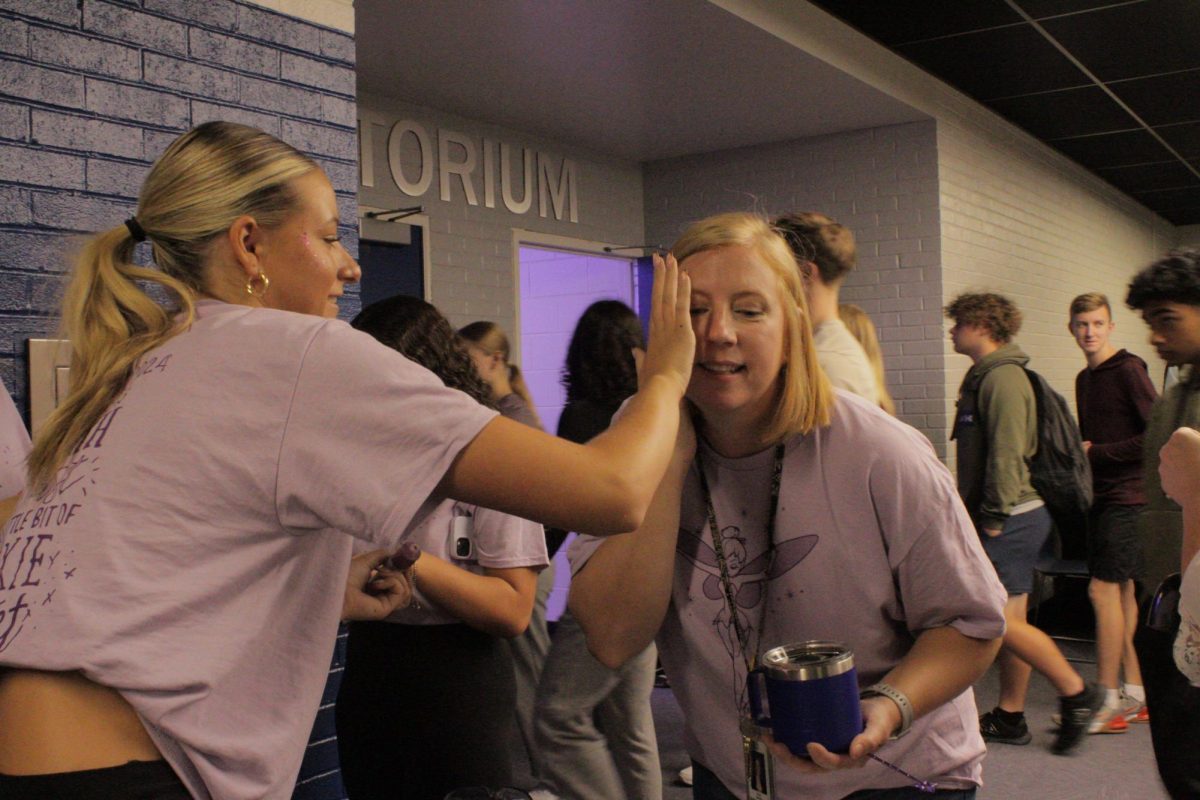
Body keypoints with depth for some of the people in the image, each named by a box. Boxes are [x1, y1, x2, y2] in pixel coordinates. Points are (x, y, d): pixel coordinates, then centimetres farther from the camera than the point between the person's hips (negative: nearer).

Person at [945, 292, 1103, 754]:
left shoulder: (1003, 378, -14)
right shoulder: (986, 376, 17)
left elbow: (1007, 454, -21)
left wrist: (994, 517, -20)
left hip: (1010, 518, -10)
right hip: (1007, 518, 10)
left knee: (1001, 621, -8)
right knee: (1011, 621, 12)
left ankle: (1076, 693, 5)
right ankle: (1009, 717, 19)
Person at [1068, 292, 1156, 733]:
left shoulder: (1128, 370, -10)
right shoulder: (1085, 379, 16)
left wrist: (1096, 453, -14)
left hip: (1127, 495, -8)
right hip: (1102, 495, 8)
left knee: (1103, 589, -10)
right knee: (1122, 591, 11)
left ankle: (1108, 704, -4)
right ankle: (1136, 694, 18)